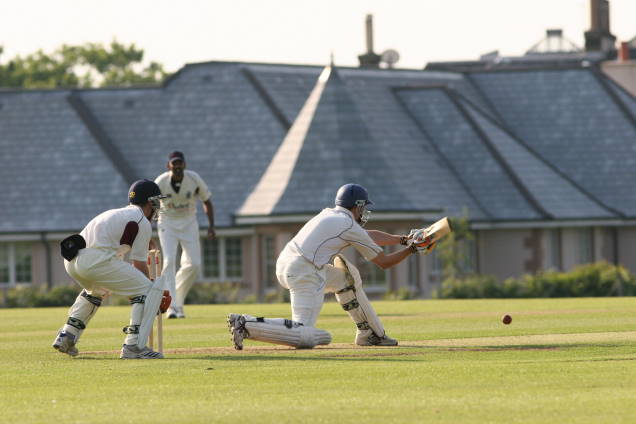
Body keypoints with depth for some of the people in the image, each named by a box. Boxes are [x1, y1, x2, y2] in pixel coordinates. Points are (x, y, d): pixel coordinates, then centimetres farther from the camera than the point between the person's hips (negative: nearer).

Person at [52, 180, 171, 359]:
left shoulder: (115, 213, 32)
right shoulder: (142, 222, 6)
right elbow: (139, 265, 4)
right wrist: (154, 296, 16)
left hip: (71, 261, 9)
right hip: (96, 261, -9)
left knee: (97, 289, 39)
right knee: (147, 289, -1)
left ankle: (66, 337, 32)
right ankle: (133, 346, -12)